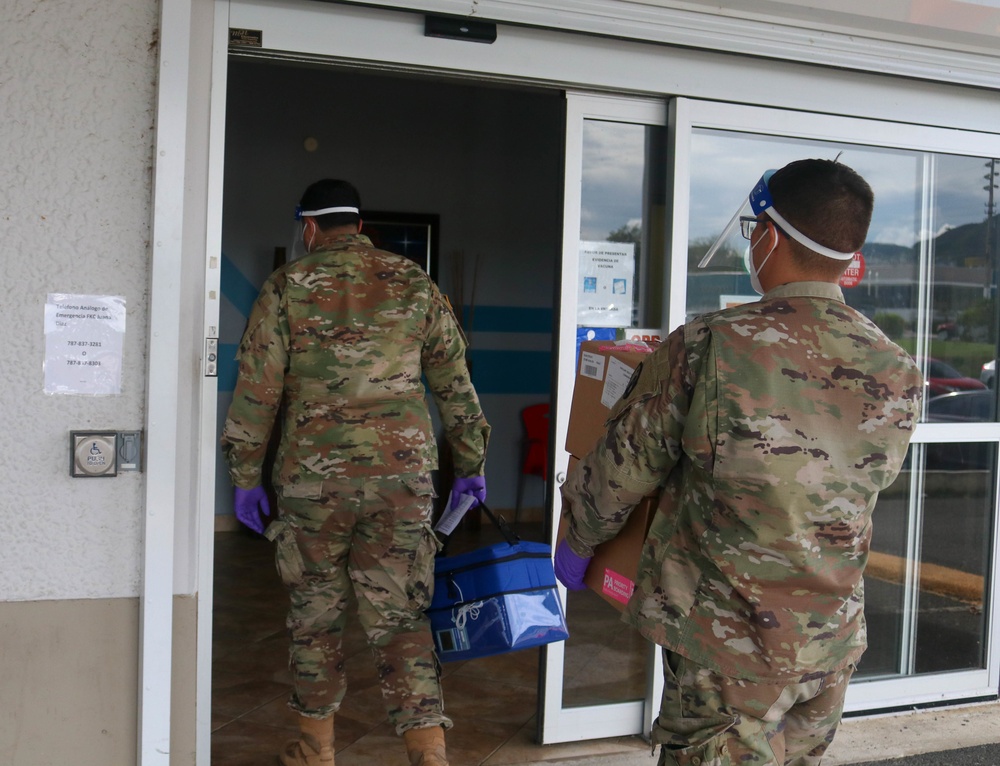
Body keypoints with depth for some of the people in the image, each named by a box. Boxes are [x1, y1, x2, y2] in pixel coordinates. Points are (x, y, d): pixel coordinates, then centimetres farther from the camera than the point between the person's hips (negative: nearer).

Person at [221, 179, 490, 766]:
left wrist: (246, 477, 7)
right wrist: (471, 466, 17)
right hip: (404, 476, 2)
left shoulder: (287, 287, 1)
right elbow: (456, 385, 9)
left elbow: (258, 391, -1)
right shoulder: (415, 284, 7)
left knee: (316, 613, 14)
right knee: (401, 618, 7)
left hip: (314, 478, -1)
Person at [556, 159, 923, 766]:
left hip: (728, 645, -5)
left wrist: (578, 543, 10)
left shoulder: (706, 347, -20)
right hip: (836, 639, 6)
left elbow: (623, 469, -9)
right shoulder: (900, 375, -5)